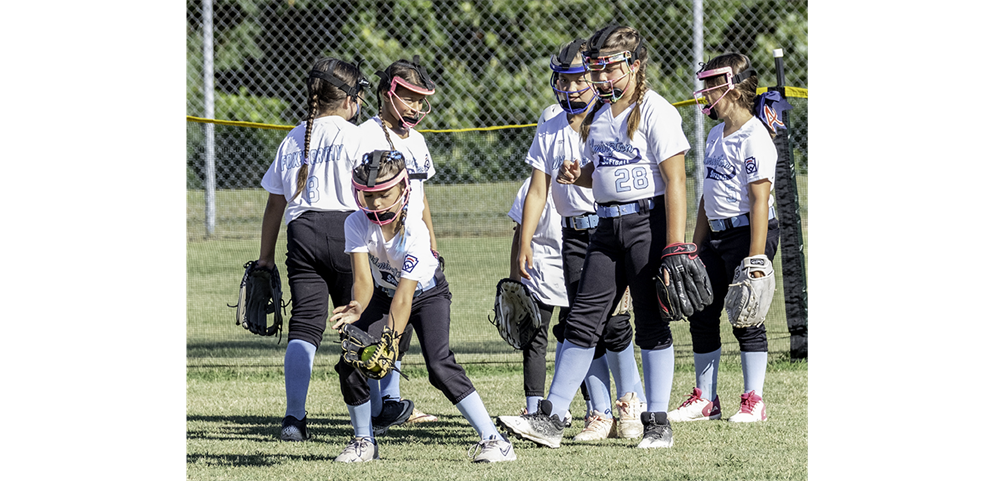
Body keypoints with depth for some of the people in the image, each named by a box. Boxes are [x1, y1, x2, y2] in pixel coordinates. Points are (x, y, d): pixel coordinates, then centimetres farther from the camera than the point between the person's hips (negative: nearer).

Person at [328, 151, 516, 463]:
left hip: (427, 294, -4)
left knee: (439, 364, -24)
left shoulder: (415, 231, -33)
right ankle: (364, 442, 10)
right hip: (382, 294, 4)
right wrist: (357, 309, -54)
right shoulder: (357, 224, -24)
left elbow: (404, 297, -37)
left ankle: (493, 439, -20)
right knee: (350, 363, -12)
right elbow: (363, 280, -31)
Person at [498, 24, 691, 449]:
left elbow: (674, 181, -14)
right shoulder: (597, 116, 14)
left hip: (648, 220, -7)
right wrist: (577, 175, 2)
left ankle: (658, 425, 2)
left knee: (652, 323, -3)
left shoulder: (654, 111, -10)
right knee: (582, 319, 4)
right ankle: (550, 419, 4)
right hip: (607, 226, 7)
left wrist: (675, 246, -20)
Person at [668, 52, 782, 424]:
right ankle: (705, 400, 17)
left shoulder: (754, 138, -14)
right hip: (717, 234, 9)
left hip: (748, 232, -9)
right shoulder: (716, 135, 14)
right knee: (702, 316, 9)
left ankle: (753, 400, 3)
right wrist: (696, 246, 18)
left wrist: (756, 259, -22)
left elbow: (760, 201, -19)